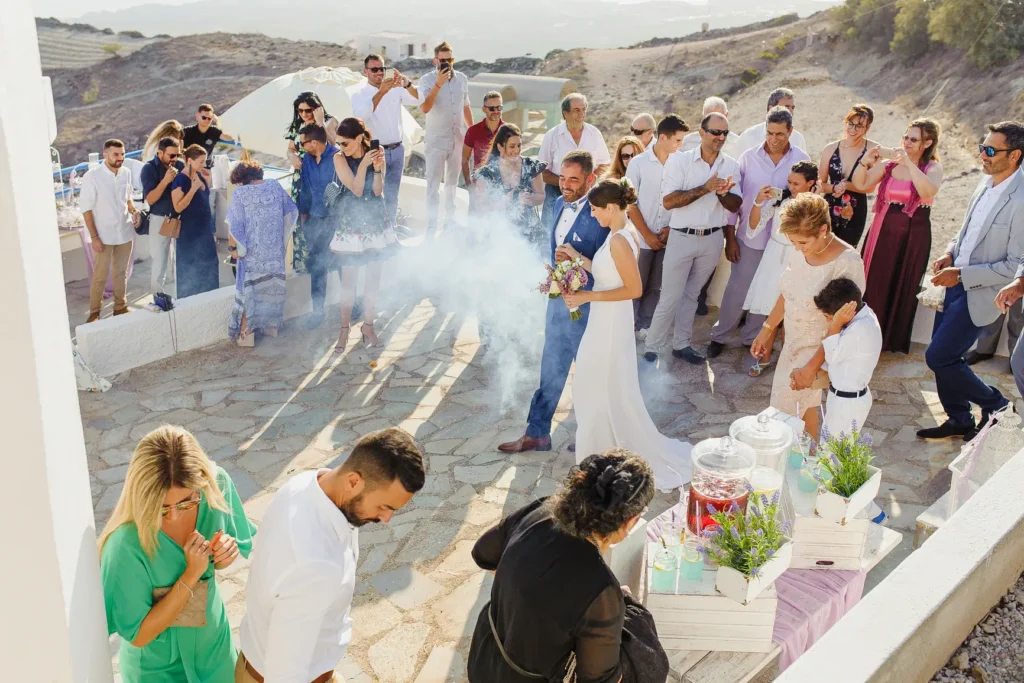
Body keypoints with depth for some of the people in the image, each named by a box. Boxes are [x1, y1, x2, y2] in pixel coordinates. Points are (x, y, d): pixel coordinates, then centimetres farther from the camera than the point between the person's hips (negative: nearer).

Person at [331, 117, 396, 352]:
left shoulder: (376, 154, -4)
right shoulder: (340, 158, -10)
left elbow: (378, 191, -10)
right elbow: (356, 190, -16)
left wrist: (377, 168, -25)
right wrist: (364, 165, -27)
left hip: (377, 222, 3)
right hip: (352, 223, -2)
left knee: (373, 279, 9)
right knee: (349, 280, -1)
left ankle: (368, 326, 21)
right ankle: (344, 329, 12)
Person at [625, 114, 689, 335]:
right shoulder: (638, 163, -5)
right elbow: (630, 203, -3)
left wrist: (672, 228, -6)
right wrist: (647, 234, -8)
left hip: (667, 238, 2)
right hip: (642, 238, -2)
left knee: (655, 288, 11)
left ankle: (645, 327, 23)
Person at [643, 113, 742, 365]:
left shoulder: (731, 166, 4)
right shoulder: (680, 161, -8)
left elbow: (735, 205, 3)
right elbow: (668, 202, -16)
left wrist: (722, 193, -19)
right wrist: (705, 188, -22)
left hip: (713, 239, 4)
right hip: (682, 237, -4)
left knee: (691, 295, 15)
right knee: (670, 297, -2)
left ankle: (682, 344, 26)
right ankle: (652, 348, 8)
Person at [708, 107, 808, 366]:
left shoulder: (801, 160, -5)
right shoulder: (748, 157, -5)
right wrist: (730, 239, -3)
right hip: (749, 237, -1)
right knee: (737, 290, 4)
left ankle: (751, 337, 29)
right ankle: (720, 335, 22)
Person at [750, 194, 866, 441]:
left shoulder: (847, 263, -25)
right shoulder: (802, 252, -6)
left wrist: (811, 368, -20)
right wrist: (767, 330, 17)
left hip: (818, 351, -6)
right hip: (793, 343, 6)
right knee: (803, 406, 16)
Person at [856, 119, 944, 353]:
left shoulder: (933, 168, -6)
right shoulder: (889, 165, 2)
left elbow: (928, 192, -27)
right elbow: (860, 184, -4)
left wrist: (909, 163, -31)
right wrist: (866, 161, -19)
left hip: (912, 235, -3)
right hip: (883, 231, 3)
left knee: (902, 286, 11)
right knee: (874, 283, 11)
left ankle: (893, 338, 28)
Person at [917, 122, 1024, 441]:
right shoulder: (988, 183, 3)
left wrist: (962, 275, -20)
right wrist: (950, 253, 1)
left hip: (980, 294, -8)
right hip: (957, 283, 8)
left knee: (938, 357, -5)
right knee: (943, 355, 14)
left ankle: (995, 405, 17)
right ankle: (959, 420, 33)